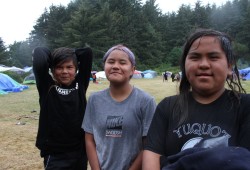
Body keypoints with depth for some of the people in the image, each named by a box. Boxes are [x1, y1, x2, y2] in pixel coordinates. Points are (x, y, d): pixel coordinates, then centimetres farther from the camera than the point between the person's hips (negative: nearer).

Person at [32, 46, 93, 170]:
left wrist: (70, 54, 3)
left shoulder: (80, 84, 0)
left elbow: (87, 52, -3)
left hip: (80, 150, 3)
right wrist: (53, 57, 0)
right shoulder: (47, 87, -7)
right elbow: (39, 53, -17)